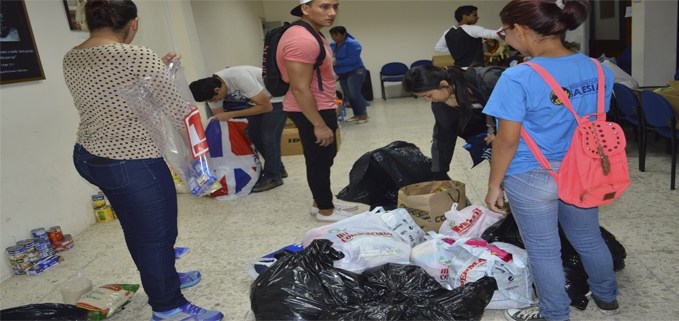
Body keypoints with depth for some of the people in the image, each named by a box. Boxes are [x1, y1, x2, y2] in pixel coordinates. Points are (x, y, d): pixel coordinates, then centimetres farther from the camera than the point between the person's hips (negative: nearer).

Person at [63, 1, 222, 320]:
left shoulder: (70, 59, 4)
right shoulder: (140, 58, -20)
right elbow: (176, 114, -14)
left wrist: (157, 68, 15)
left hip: (87, 157, 9)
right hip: (132, 165, -9)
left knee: (136, 231, 23)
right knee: (156, 236, 7)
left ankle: (165, 278, 44)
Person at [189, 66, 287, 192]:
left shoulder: (241, 78, -37)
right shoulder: (211, 89, -13)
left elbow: (266, 107, -31)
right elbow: (218, 119, -1)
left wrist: (230, 114, -32)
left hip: (277, 97, -8)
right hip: (257, 99, 8)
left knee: (268, 137, -12)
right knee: (254, 135, 8)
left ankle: (273, 177, 3)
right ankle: (279, 169, 23)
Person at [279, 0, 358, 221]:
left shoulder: (311, 35, 11)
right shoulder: (301, 40, -23)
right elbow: (300, 89, -26)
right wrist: (319, 125, -23)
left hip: (321, 108, 11)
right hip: (312, 112, -11)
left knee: (326, 157, 19)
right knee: (319, 161, 2)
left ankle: (321, 202, 33)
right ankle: (325, 211, 17)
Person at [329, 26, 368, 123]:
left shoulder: (352, 44, -15)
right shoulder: (332, 45, 7)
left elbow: (353, 59, -25)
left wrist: (336, 63, -25)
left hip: (355, 72, -7)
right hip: (342, 74, 7)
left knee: (354, 94, -12)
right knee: (348, 95, 8)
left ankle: (363, 115, -2)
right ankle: (356, 115, 18)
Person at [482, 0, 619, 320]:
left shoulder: (518, 78, -23)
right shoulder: (598, 71, -2)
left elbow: (507, 141, -20)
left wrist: (493, 186, -8)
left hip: (532, 179, -6)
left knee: (543, 251, 13)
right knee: (588, 239, 26)